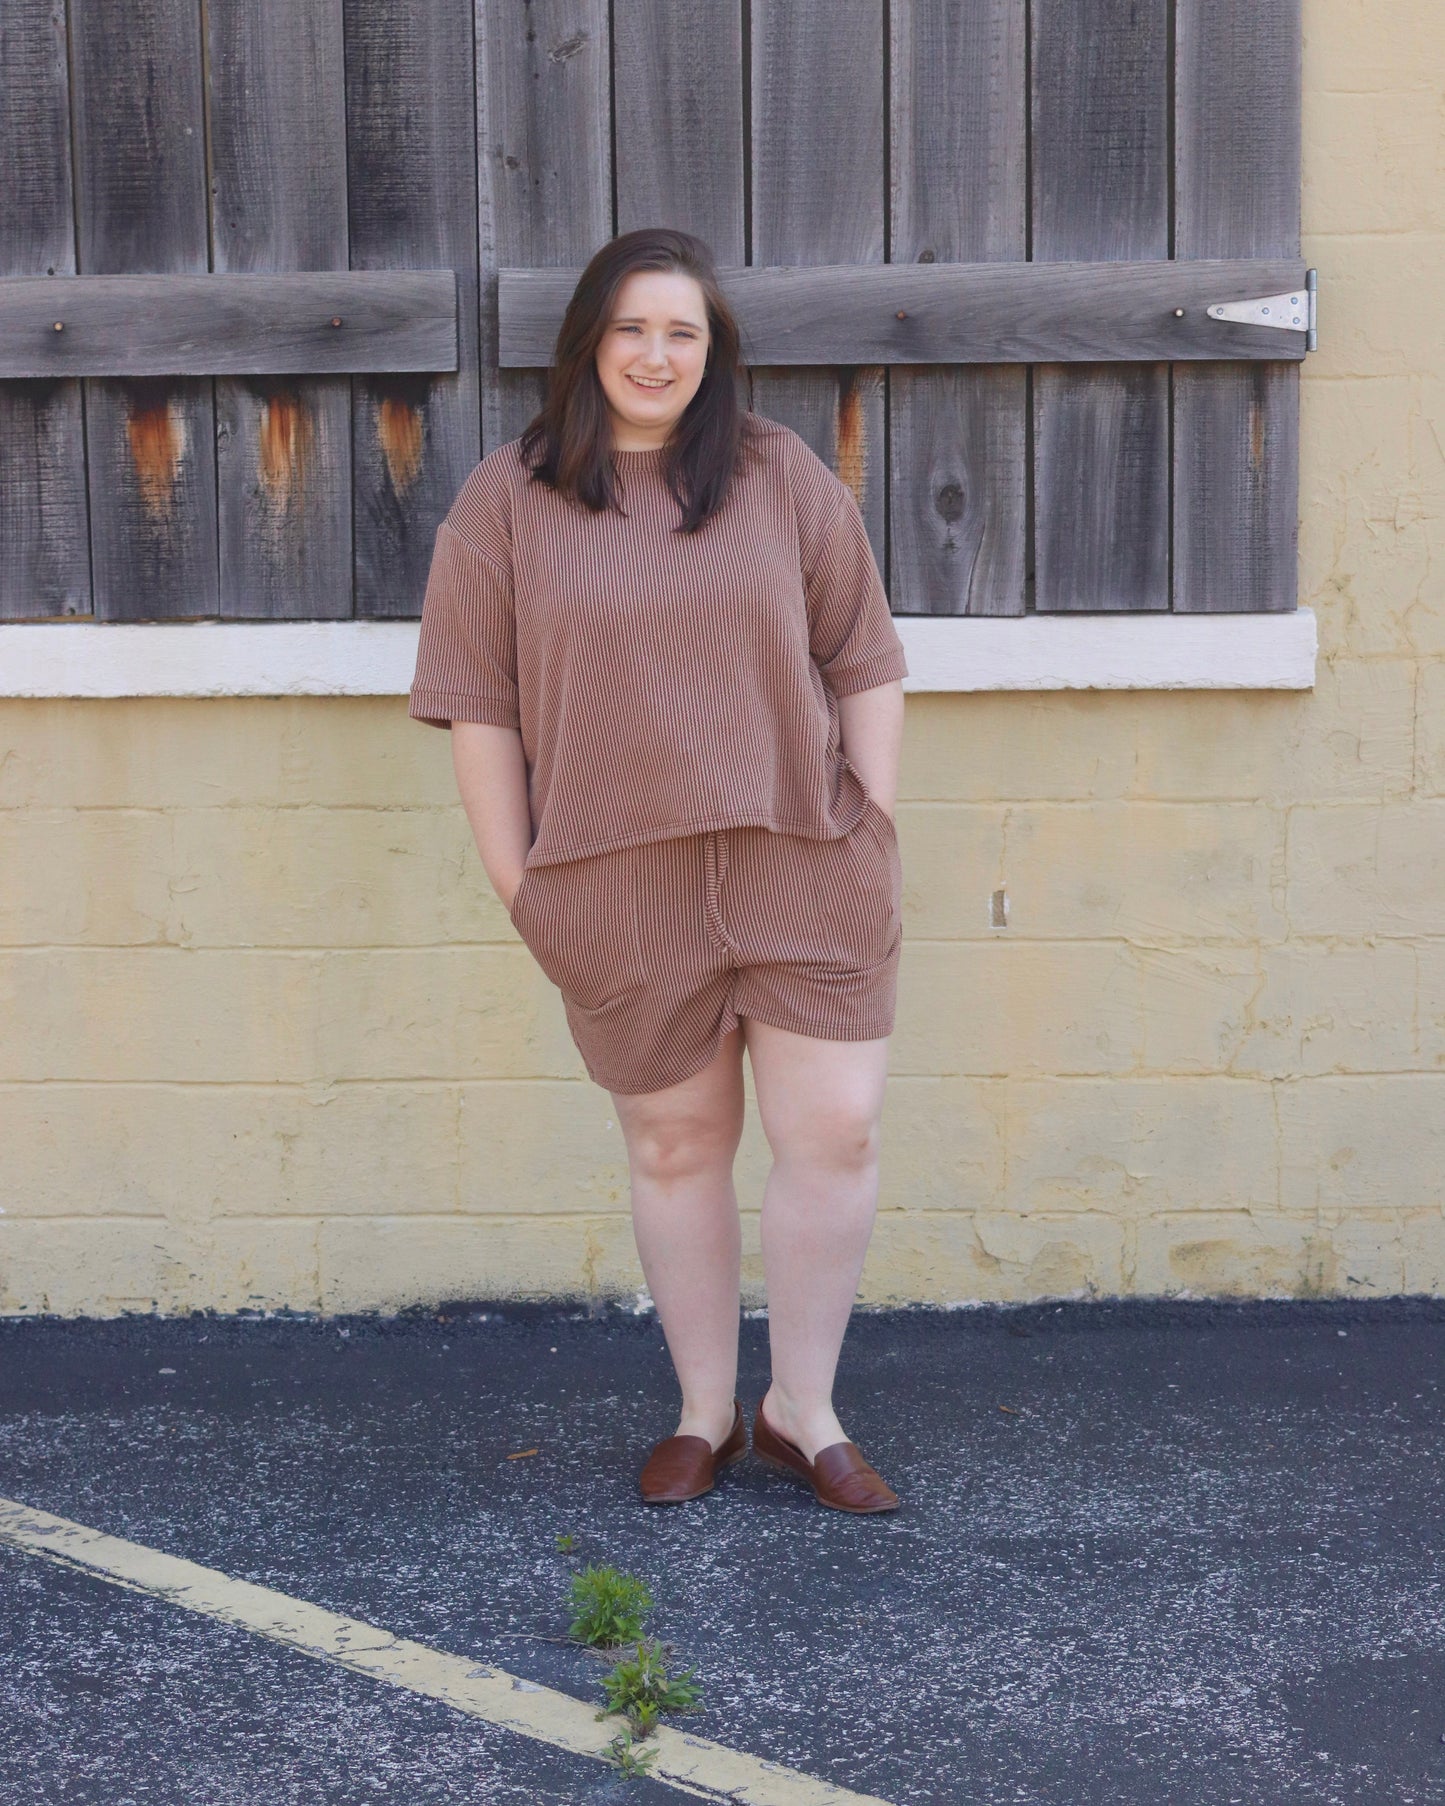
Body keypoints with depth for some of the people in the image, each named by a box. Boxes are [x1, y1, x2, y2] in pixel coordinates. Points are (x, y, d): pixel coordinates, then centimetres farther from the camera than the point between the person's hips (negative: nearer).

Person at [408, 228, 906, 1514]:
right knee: (675, 1147, 10)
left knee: (836, 1134, -1)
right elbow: (476, 702, 2)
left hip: (802, 869, 1)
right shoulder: (509, 503, 2)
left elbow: (864, 663, 7)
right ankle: (704, 1414, 26)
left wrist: (875, 825, 1)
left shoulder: (784, 478, 5)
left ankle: (804, 1410, 17)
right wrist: (513, 876, -2)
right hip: (622, 895, 0)